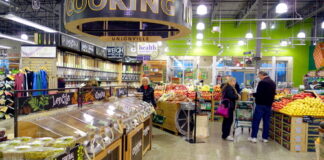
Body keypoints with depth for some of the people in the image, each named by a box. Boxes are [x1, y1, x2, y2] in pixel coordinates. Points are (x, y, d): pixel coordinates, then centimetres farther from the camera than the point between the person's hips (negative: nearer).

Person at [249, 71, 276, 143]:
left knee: (256, 121, 0)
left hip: (261, 104, -7)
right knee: (266, 121, 11)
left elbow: (259, 94, -21)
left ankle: (253, 137, 1)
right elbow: (273, 94, 17)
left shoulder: (262, 82, -16)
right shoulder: (273, 83, 11)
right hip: (269, 105, 7)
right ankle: (265, 137, 15)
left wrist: (253, 94, -3)